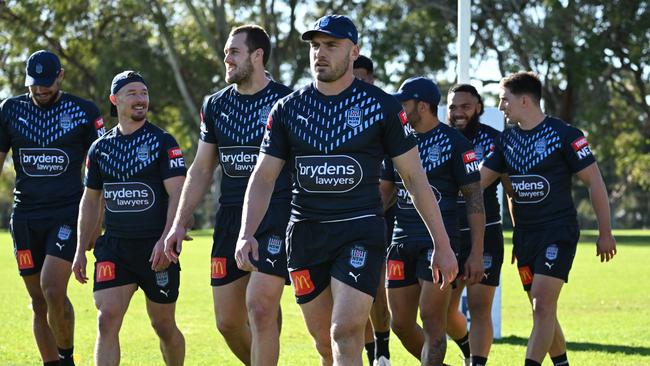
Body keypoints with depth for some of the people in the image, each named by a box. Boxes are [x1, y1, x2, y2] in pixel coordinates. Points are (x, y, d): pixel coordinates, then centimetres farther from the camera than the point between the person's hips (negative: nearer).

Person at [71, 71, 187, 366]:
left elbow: (177, 195, -9)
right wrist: (81, 251, 14)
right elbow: (91, 201, 18)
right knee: (107, 321, -11)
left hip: (156, 248, -3)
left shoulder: (163, 142, -2)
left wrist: (165, 241, -21)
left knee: (163, 326, 7)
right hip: (114, 247, 3)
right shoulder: (100, 148, 10)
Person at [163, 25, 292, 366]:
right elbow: (201, 169, 17)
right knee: (227, 322, 5)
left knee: (259, 308, -17)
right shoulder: (216, 105, 12)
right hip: (230, 217, 6)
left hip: (276, 216, -6)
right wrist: (180, 223, 10)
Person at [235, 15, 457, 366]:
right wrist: (246, 234, -10)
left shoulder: (381, 106, -2)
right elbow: (263, 176, 5)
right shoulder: (288, 109, 6)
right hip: (305, 234, 4)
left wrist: (442, 245, 2)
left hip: (360, 231, -4)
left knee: (346, 332, -18)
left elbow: (414, 176, 2)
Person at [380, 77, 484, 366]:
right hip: (402, 241, 6)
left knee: (431, 318, -11)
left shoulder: (454, 143, -5)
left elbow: (474, 198, -5)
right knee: (400, 323, 6)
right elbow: (383, 192, 20)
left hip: (440, 241, -6)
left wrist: (476, 254, -9)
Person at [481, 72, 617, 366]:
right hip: (525, 234, 7)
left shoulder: (564, 135, -9)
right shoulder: (507, 139, 9)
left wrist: (605, 233, -6)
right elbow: (479, 181, 8)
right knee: (542, 310, 10)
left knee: (542, 306, -16)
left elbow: (594, 182, -6)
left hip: (558, 231, -7)